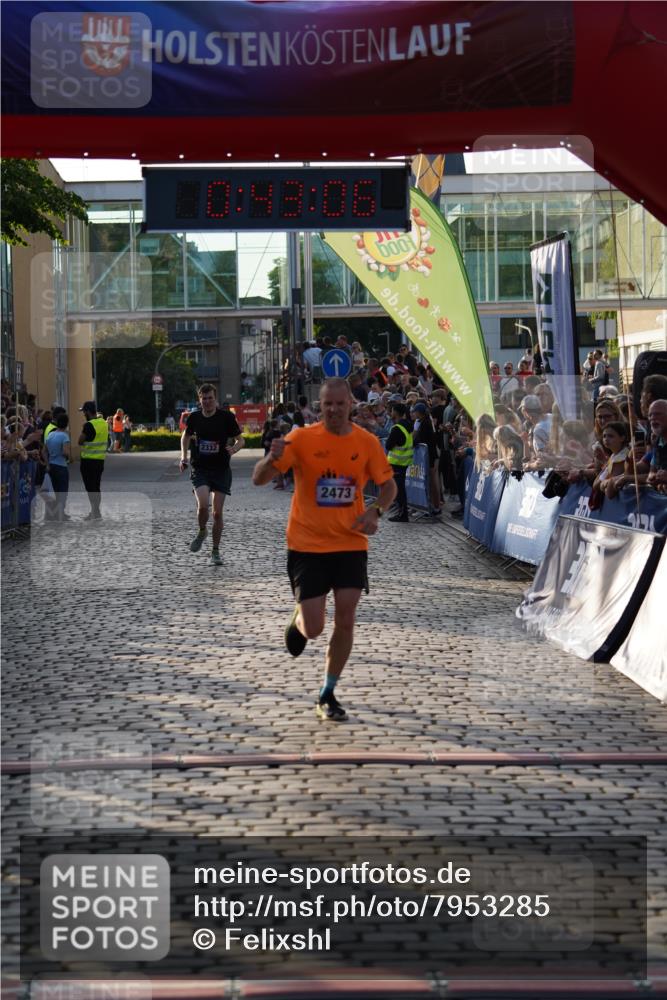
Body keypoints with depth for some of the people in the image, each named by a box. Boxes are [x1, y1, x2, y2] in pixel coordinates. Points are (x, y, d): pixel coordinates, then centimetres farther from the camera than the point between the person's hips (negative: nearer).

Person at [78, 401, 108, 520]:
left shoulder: (89, 425, -18)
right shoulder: (104, 423, 7)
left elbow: (80, 441, -15)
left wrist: (82, 430, -2)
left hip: (88, 460, -8)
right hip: (100, 460, 8)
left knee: (90, 487, -2)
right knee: (96, 487, 14)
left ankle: (95, 512, -2)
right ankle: (95, 512, 19)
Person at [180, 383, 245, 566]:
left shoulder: (226, 417, -6)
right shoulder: (194, 417, 1)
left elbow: (240, 440, 0)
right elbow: (186, 436, 21)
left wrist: (234, 449, -21)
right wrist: (184, 456, 10)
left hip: (221, 469, -1)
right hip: (200, 469, 1)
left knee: (217, 512, -1)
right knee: (203, 505, -21)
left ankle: (215, 551, 15)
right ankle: (202, 532, 10)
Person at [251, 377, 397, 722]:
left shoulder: (367, 442, -2)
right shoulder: (302, 438, -9)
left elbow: (388, 485, 10)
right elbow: (259, 479, -11)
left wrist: (375, 511, -11)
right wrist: (273, 459, -34)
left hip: (350, 543, 2)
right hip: (307, 545, -2)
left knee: (345, 621, -3)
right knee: (313, 628, -4)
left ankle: (328, 695, 14)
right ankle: (298, 620, 34)